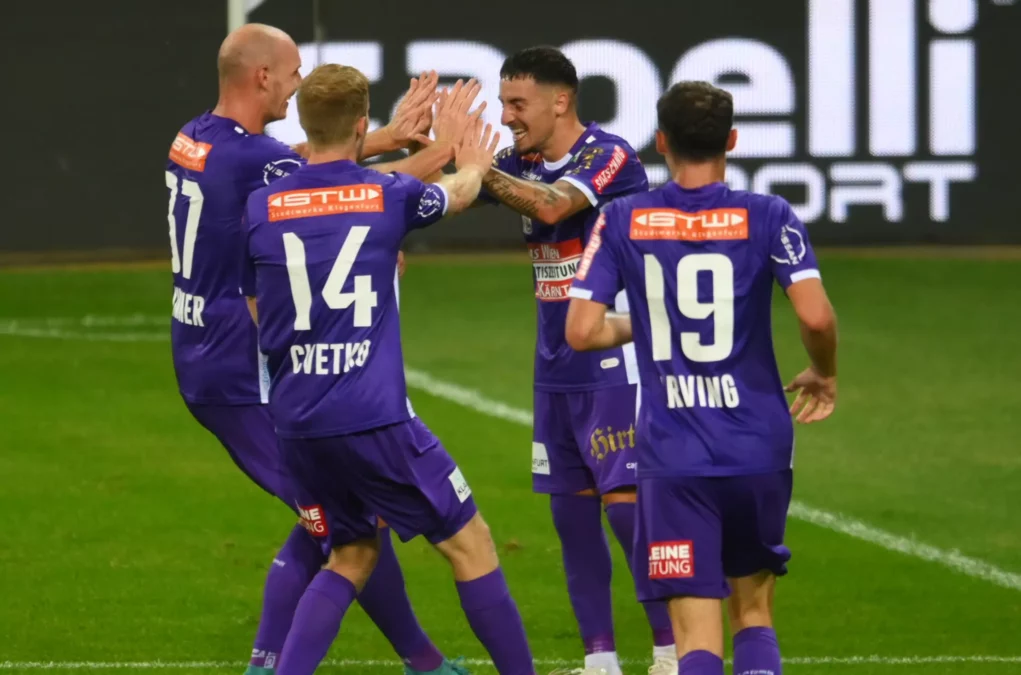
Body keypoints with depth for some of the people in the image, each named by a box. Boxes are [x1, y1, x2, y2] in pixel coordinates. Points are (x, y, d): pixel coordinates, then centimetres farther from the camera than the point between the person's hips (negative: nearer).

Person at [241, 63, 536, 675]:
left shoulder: (260, 210, 2)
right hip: (374, 417, -5)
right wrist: (472, 163, 45)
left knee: (352, 556, 20)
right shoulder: (391, 196, -4)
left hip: (296, 421, 5)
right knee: (470, 544, 8)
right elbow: (458, 194, 20)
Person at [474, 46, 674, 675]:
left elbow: (551, 205, -30)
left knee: (627, 504, -9)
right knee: (571, 510, 6)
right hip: (558, 369, 7)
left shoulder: (609, 156, -14)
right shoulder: (524, 163, 8)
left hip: (617, 362, -7)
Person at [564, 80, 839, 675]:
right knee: (754, 614, 19)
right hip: (759, 449, 0)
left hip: (672, 459, 0)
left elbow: (582, 331, -4)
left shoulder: (621, 221, 1)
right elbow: (816, 315, -15)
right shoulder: (767, 218, -3)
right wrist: (825, 375, 6)